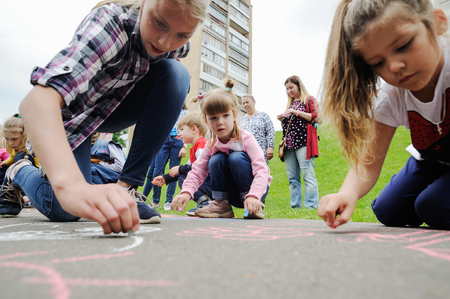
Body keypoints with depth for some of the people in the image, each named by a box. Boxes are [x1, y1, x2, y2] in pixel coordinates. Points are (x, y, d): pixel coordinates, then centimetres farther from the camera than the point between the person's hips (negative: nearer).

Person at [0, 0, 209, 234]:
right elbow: (36, 100, -50)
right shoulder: (111, 23, -35)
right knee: (63, 211, -18)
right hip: (73, 112, -4)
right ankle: (20, 173, 21)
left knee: (176, 74, -22)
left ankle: (126, 187, -17)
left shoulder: (179, 45, -17)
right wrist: (71, 185, -64)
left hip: (115, 106, 5)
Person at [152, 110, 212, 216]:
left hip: (213, 186, -10)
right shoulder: (194, 148, 20)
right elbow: (188, 167, 24)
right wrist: (165, 178, 19)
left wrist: (180, 169, -17)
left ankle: (205, 203, -17)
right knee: (182, 178, 16)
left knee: (184, 178, -16)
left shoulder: (201, 144, -13)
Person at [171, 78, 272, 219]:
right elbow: (197, 171, -11)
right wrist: (186, 192, -31)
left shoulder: (246, 139, -19)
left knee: (236, 157, -29)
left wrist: (252, 196, -45)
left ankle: (254, 207, -18)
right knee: (216, 159, -20)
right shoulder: (211, 145, -5)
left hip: (257, 189, -3)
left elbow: (261, 171, -28)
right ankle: (221, 204, -9)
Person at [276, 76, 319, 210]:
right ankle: (295, 206, 6)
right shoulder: (290, 103, 26)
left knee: (308, 174, -12)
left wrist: (297, 112, -10)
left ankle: (311, 206, -11)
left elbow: (316, 117, -4)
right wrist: (282, 119, 9)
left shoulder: (309, 99, 9)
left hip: (303, 142, -6)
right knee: (292, 177, 3)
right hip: (289, 143, 6)